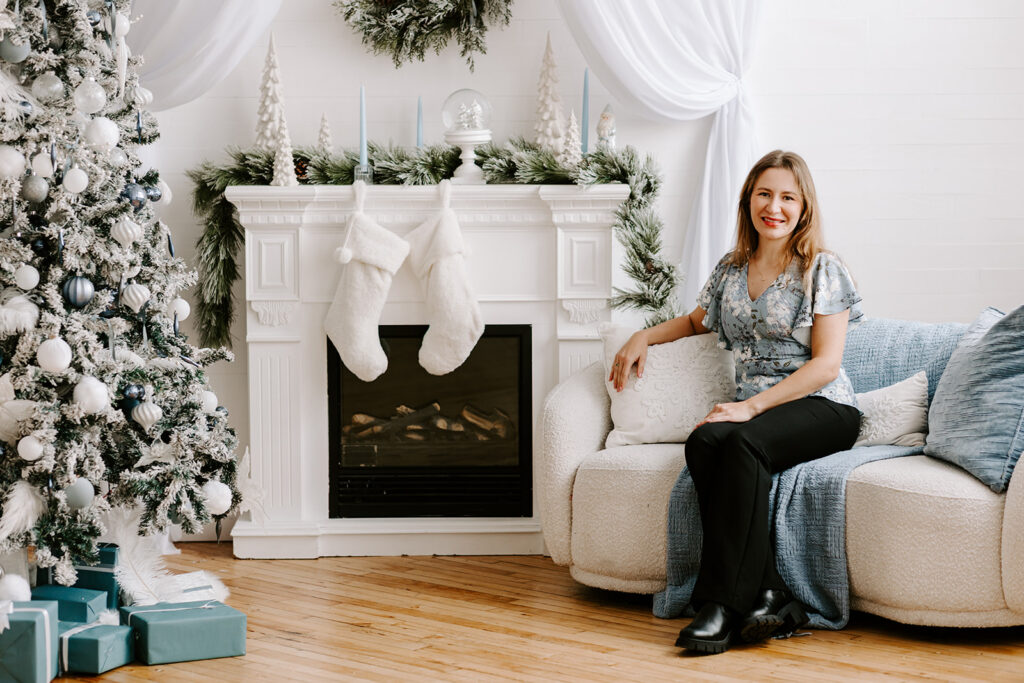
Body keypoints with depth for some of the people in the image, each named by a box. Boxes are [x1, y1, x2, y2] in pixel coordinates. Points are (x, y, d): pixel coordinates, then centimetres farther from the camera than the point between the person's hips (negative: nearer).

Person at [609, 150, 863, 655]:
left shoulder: (823, 271, 1)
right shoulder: (730, 270, 16)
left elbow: (825, 364, -7)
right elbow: (698, 320, 38)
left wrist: (752, 406, -17)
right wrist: (644, 336, 18)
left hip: (821, 408, -4)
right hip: (754, 410, 4)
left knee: (739, 442, -36)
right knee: (702, 441, -31)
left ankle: (723, 603, -35)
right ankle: (768, 597, -34)